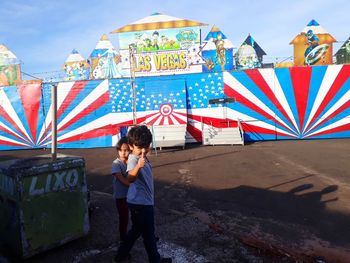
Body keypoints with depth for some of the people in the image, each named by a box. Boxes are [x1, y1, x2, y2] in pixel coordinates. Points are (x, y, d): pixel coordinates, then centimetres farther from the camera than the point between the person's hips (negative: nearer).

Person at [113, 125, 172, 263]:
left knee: (136, 230, 24)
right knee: (148, 233, 10)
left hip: (142, 201, 9)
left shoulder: (142, 157, 3)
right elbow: (130, 178, -49)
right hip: (141, 203, -9)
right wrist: (138, 166, -63)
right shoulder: (133, 159, -26)